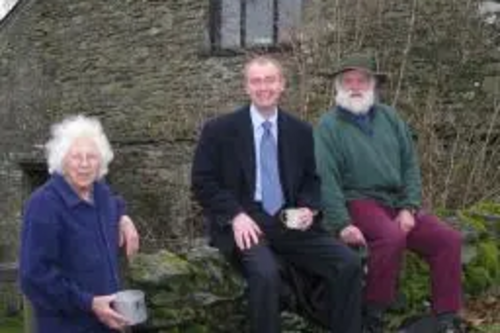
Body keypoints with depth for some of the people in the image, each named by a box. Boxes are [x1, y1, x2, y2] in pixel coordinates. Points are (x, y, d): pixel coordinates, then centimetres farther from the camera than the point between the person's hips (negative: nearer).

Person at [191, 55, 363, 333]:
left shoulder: (301, 131, 11)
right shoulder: (219, 130, 1)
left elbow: (312, 179, 19)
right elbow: (202, 183, 0)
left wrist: (308, 208, -3)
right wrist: (235, 216, -15)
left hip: (289, 222, 4)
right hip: (244, 222, -3)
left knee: (349, 263, -17)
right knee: (266, 273, -34)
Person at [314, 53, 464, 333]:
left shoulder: (389, 117, 11)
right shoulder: (329, 126, -4)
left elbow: (410, 163, 9)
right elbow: (326, 179, -13)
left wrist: (409, 208, -4)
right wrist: (342, 224, -23)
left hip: (397, 202, 6)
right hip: (359, 202, -6)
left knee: (448, 239, -9)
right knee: (392, 236, -34)